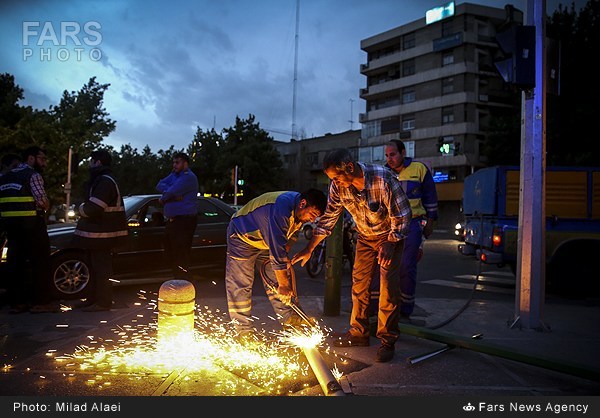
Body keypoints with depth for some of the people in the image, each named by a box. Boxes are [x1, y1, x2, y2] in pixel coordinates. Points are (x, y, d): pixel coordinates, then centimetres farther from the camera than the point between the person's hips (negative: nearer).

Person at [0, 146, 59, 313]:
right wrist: (45, 207, 4)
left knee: (15, 262, 10)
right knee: (40, 262, 0)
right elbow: (43, 202, -15)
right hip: (31, 224, -7)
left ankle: (16, 302, 13)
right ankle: (41, 302, 1)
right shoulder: (33, 175, -8)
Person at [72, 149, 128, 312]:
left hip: (101, 234, -11)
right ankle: (95, 298, 28)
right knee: (96, 267, 18)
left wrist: (81, 208, -6)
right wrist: (84, 209, 2)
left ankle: (102, 302, 1)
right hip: (97, 233, 11)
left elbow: (93, 208, -26)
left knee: (100, 268, -5)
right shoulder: (99, 179, 18)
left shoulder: (105, 181, -18)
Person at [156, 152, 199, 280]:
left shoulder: (188, 177, -13)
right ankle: (177, 280, 26)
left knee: (181, 256, -8)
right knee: (171, 253, 15)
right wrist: (169, 192, -13)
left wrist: (163, 199, 0)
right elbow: (160, 185, 6)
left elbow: (172, 192, -20)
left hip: (184, 220, -10)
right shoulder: (174, 175, 18)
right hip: (172, 220, 10)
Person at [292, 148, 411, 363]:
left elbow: (402, 214, -24)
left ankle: (387, 341, -1)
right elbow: (328, 218, -6)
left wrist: (389, 244, -30)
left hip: (390, 236, -5)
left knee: (388, 286, -11)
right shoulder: (338, 186, -16)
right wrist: (308, 249, -5)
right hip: (365, 236, 5)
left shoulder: (383, 179, -33)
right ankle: (359, 333, 17)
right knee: (358, 283, 4)